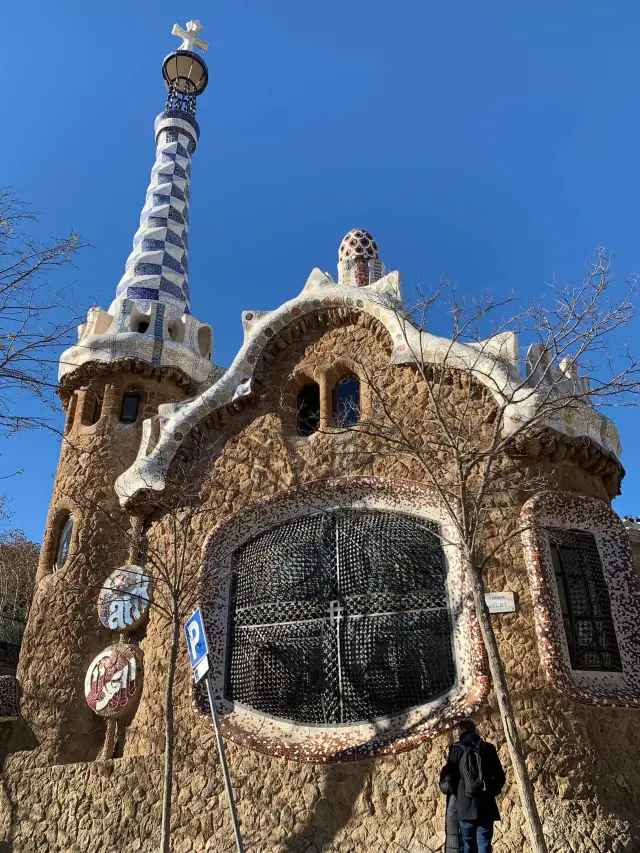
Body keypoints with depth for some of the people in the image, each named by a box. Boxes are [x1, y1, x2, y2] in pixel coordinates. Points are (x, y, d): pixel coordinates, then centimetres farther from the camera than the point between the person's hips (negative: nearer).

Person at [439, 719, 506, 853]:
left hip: (465, 807, -2)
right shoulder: (488, 748, 4)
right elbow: (500, 777, 8)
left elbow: (448, 777, -6)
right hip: (486, 807, 2)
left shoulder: (456, 749, -3)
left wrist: (445, 787, 15)